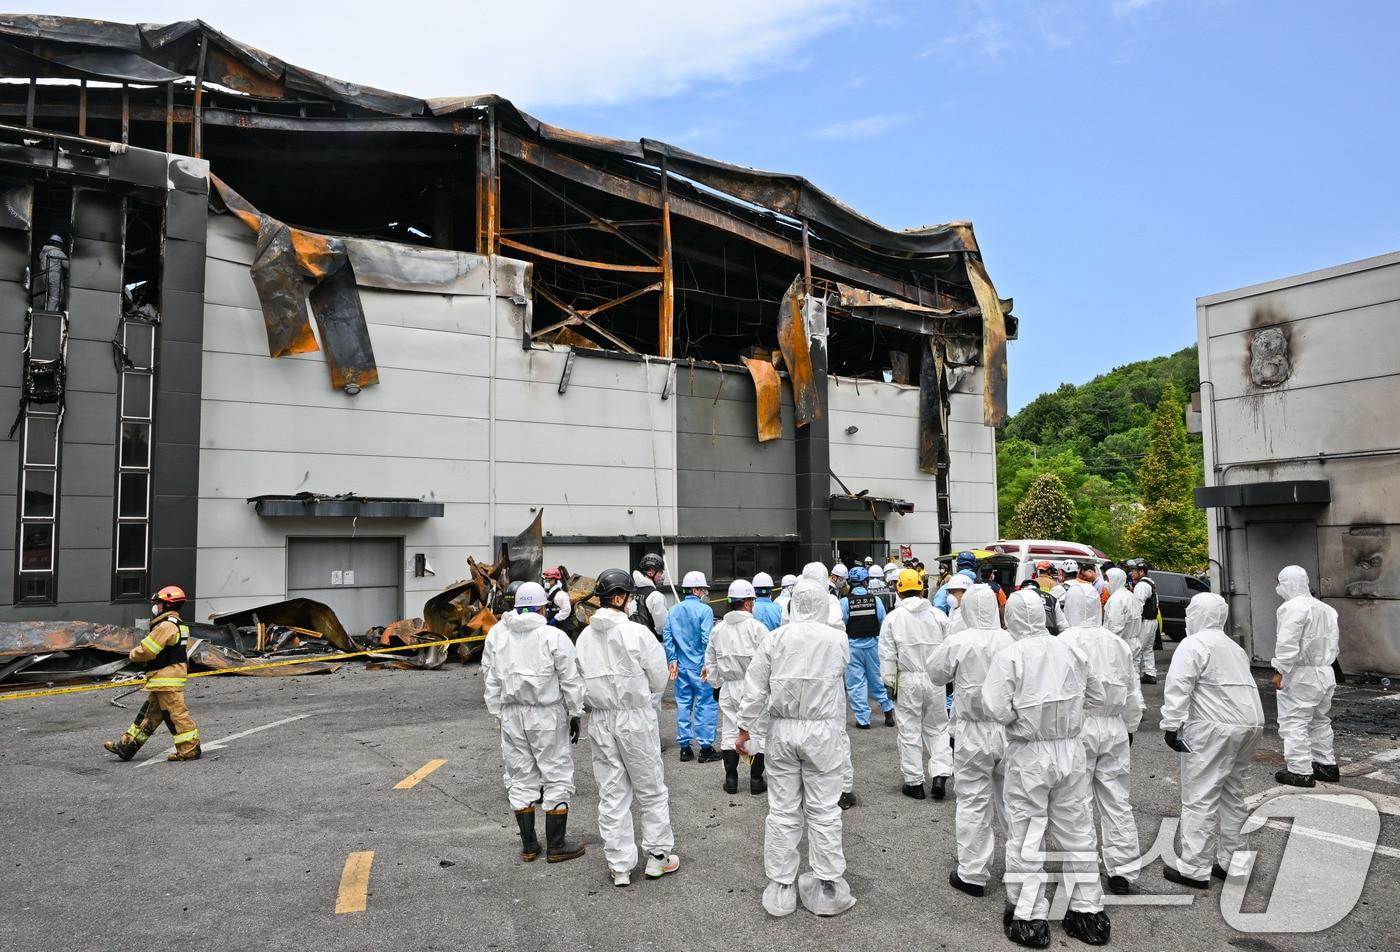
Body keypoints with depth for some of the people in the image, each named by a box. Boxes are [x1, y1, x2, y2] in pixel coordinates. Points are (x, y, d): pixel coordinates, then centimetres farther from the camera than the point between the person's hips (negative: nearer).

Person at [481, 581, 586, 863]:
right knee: (557, 777, 6)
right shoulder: (554, 637, -12)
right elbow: (570, 681, -8)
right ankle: (556, 846, 12)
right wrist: (575, 714, 4)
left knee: (521, 778, 14)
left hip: (511, 715, 5)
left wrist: (499, 713, 17)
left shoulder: (496, 634, 2)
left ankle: (528, 845, 21)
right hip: (547, 715, -5)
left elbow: (490, 678, 8)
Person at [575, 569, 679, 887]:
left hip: (599, 720, 5)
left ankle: (619, 866, 19)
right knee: (651, 789, 12)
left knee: (611, 793, 12)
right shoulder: (637, 633, -15)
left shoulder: (584, 637, 1)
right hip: (635, 718, -4)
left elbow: (580, 682, 4)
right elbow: (658, 682, -8)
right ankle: (658, 855, 23)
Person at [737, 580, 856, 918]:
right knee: (823, 809, 7)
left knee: (782, 809, 8)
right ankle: (828, 885, 14)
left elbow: (755, 689, -3)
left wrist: (745, 728, 6)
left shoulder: (774, 639, -5)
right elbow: (841, 683, 9)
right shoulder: (839, 640, -6)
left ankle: (781, 887, 17)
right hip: (823, 731, -1)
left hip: (782, 730, 1)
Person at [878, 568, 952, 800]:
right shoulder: (938, 615, 1)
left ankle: (914, 782, 13)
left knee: (909, 731, 6)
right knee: (937, 728, 15)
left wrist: (889, 682, 3)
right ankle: (939, 775, 3)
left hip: (907, 680, -2)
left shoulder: (893, 618, -5)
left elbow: (887, 655, -5)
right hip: (935, 680, 2)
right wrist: (947, 678, 16)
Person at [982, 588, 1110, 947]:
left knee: (1025, 837, 5)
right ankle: (1088, 911, 26)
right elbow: (1097, 697, 11)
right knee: (1078, 833, 15)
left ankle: (1029, 918, 13)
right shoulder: (1070, 651, 1)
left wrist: (1019, 714, -1)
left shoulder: (1009, 657, -14)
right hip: (1071, 751, 5)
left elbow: (996, 708, -21)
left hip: (1029, 756, -5)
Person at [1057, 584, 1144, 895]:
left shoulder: (1063, 642, -11)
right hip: (1114, 729, 5)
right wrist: (1129, 728, 25)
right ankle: (1122, 872, 15)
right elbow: (1134, 695, 14)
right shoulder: (1118, 644, 7)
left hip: (1076, 728, -5)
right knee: (1117, 801, 10)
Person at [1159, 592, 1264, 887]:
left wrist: (1171, 726, -16)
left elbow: (1178, 687, -17)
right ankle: (1230, 861, 26)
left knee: (1199, 798, -4)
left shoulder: (1193, 644, -7)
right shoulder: (1233, 646, 22)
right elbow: (1243, 683, 22)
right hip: (1251, 723, 9)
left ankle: (1195, 869, -2)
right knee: (1233, 793, 19)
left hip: (1214, 729, -9)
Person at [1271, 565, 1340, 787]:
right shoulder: (1325, 608, 13)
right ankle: (1327, 764, 28)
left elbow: (1288, 644, -21)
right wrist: (1324, 663, 20)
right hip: (1325, 673, 9)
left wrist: (1280, 671, -14)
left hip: (1300, 675, -9)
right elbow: (1332, 643, 16)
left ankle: (1300, 771, -3)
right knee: (1319, 720, 21)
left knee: (1294, 723, -3)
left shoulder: (1293, 607, -16)